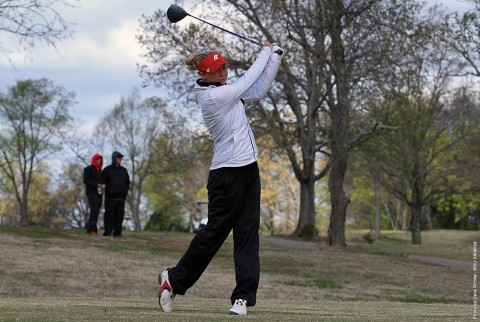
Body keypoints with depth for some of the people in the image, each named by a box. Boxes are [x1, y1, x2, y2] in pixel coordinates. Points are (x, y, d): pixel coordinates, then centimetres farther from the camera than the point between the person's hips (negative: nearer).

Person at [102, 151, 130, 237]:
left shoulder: (124, 170, 19)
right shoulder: (107, 170, 5)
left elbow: (127, 182, 22)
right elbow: (103, 182, -1)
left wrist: (126, 191, 7)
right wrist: (109, 190, -11)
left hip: (121, 197, 5)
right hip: (111, 197, -5)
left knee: (119, 215, 1)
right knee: (110, 215, -7)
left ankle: (117, 232, 2)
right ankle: (108, 232, -7)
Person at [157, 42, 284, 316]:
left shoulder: (225, 91, 11)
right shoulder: (213, 96, -17)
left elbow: (259, 90, 10)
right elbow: (249, 80, -13)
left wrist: (275, 59, 2)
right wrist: (266, 51, 1)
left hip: (248, 170, 9)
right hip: (227, 173, -9)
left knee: (248, 233, 1)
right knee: (215, 231, 0)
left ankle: (243, 296, -1)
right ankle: (175, 279, 16)